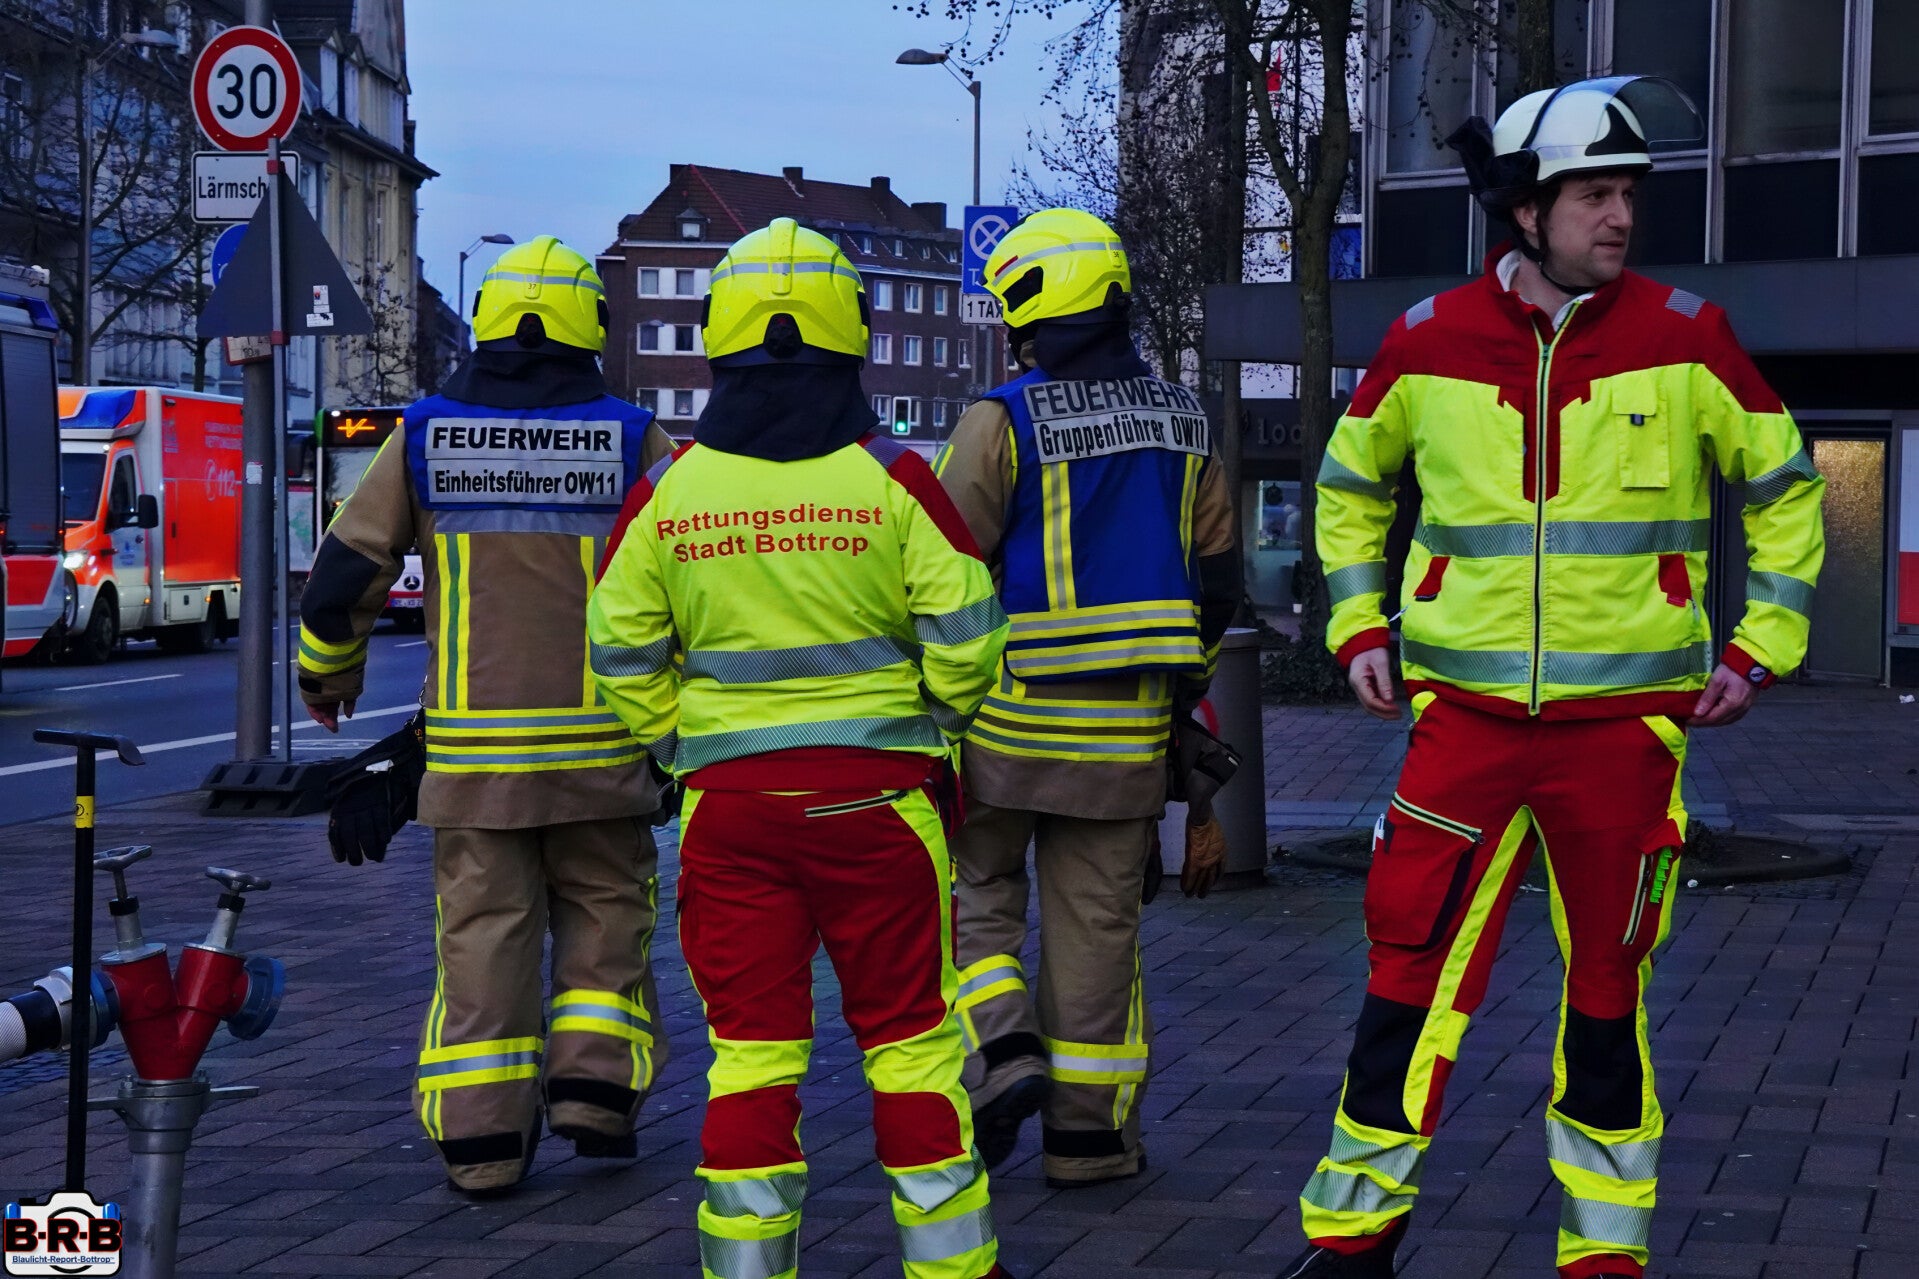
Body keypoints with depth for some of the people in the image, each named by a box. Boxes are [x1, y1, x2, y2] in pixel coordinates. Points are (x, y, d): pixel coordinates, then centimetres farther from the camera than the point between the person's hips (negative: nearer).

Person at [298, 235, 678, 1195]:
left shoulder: (425, 436, 1)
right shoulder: (631, 440, -2)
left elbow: (344, 572, 4)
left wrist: (327, 675, 22)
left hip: (470, 746, 1)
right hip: (598, 742, -1)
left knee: (483, 928, 7)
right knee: (603, 911, 15)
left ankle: (482, 1135, 5)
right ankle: (594, 1082, 5)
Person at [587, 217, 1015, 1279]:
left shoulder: (668, 489, -2)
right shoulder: (893, 479, -8)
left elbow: (623, 653, 3)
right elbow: (965, 635, -6)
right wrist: (937, 718, 13)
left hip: (729, 799, 1)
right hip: (877, 793, -1)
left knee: (749, 1053, 8)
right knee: (909, 1040, 9)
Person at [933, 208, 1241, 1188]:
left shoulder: (1003, 422, -11)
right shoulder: (1183, 426, 6)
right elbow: (1216, 580, 12)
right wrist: (1183, 687, 23)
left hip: (1007, 713, -4)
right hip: (1126, 730, 4)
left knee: (976, 891, 14)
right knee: (1097, 920, 9)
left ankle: (1003, 1053, -5)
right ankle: (1089, 1131, 13)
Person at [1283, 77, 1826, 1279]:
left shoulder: (1683, 336, -4)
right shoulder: (1427, 345, -1)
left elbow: (1784, 487, 9)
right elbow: (1350, 485, 18)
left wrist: (1761, 647, 4)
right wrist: (1359, 628, 9)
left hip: (1626, 719, 0)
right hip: (1466, 717, 0)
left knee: (1607, 996, 9)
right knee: (1409, 979, -1)